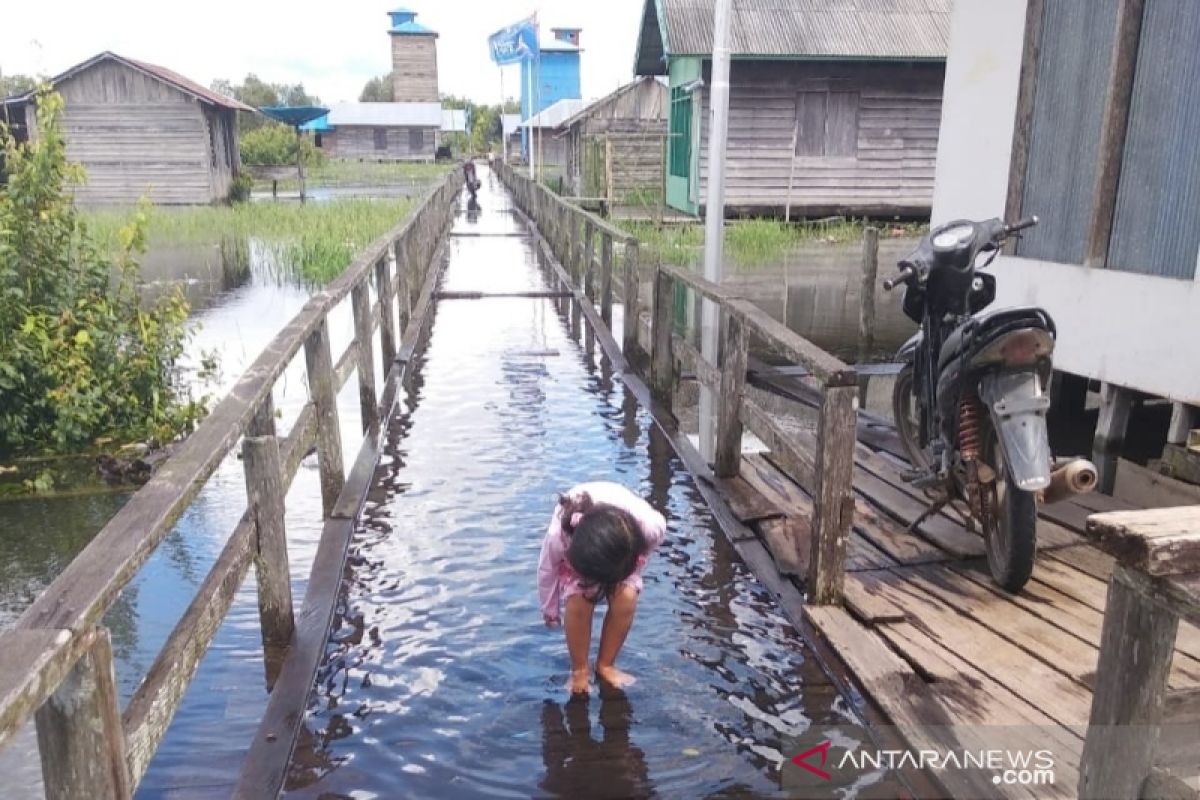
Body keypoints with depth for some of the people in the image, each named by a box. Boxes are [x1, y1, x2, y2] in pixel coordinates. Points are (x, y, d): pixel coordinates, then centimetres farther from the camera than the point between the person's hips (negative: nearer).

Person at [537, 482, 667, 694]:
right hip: (575, 550, -1)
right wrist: (550, 611, -2)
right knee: (578, 601, -23)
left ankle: (605, 665, 3)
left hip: (623, 550, 1)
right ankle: (579, 670, 1)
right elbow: (547, 570, -16)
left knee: (626, 598, -21)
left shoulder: (652, 526, -41)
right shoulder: (558, 535, -40)